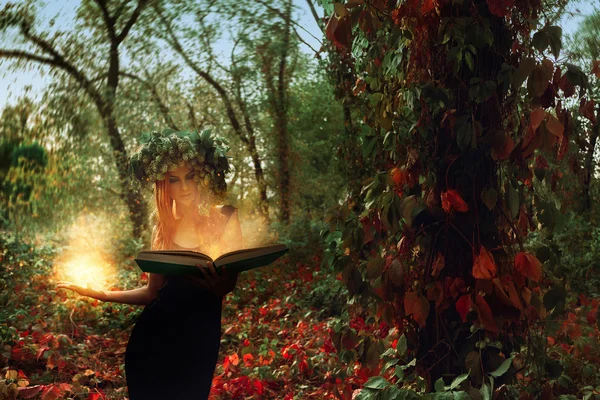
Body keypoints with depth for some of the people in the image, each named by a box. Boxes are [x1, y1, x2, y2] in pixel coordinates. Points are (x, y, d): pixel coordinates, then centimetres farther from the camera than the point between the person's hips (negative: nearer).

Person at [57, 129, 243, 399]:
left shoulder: (225, 219, -3)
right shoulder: (163, 228, 4)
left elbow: (232, 281, -8)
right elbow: (153, 291, 10)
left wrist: (220, 286, -30)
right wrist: (100, 293, 1)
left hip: (199, 339, -2)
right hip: (152, 337, 2)